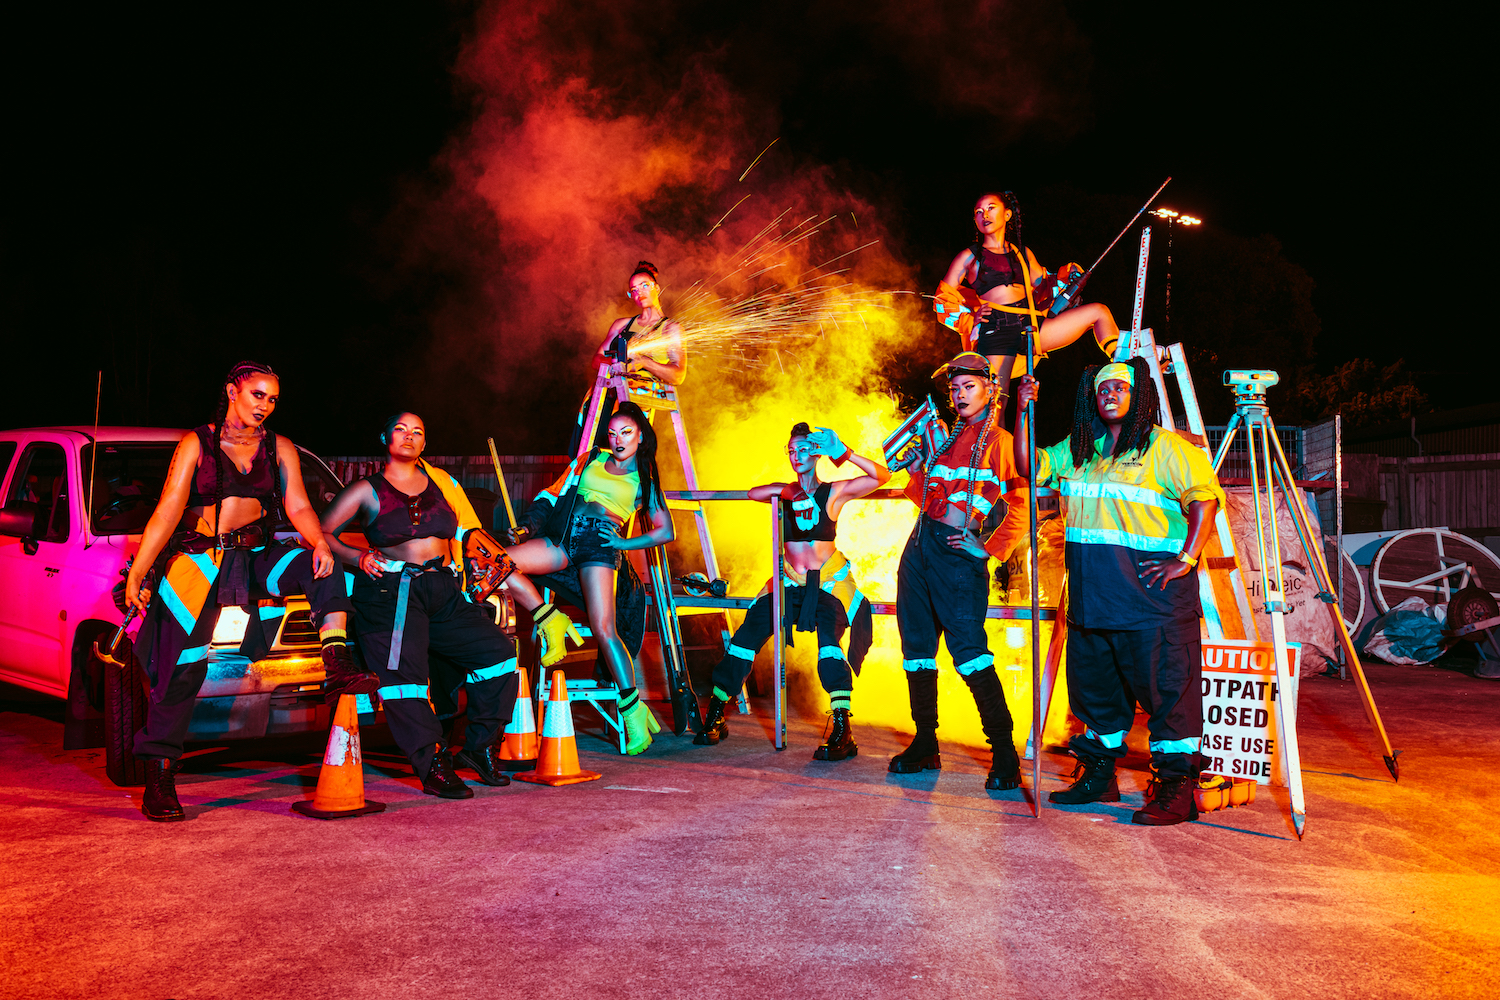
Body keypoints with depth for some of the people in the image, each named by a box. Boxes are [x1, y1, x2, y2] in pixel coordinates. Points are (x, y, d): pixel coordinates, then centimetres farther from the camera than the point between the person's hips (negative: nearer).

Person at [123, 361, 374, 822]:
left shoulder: (279, 448, 10)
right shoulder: (196, 443, 3)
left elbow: (298, 506, 0)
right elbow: (169, 509, -4)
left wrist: (320, 544, -21)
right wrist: (138, 572, -10)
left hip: (258, 555, 2)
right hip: (196, 558, -2)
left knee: (323, 570, -28)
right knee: (183, 667, -6)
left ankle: (338, 670, -40)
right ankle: (158, 781, 3)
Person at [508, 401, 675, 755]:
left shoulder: (645, 481, 15)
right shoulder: (590, 459, 21)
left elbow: (666, 532, 13)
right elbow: (553, 494, 20)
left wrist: (624, 543, 1)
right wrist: (528, 526, 4)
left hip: (600, 543, -4)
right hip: (563, 536, 4)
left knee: (603, 628, -21)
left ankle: (633, 710, -14)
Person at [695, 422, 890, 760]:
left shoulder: (834, 492, -3)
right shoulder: (786, 493, 8)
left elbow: (882, 477, -13)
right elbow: (754, 493, -10)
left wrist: (843, 453, -24)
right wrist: (785, 491, -25)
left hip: (829, 583, -4)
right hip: (791, 582, 4)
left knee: (829, 640, -28)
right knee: (748, 635, -8)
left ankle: (842, 732, -31)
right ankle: (714, 716, 6)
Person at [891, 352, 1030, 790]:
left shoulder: (1000, 441, -2)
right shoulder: (947, 438, 19)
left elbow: (1022, 506, -9)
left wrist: (989, 549, -12)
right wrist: (916, 466, 10)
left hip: (958, 552, -7)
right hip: (920, 546, 7)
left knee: (969, 652, -13)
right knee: (917, 647, 9)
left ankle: (1004, 753, -6)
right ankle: (925, 745, 19)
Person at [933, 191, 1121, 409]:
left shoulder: (1023, 253, 19)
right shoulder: (970, 256, 9)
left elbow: (1043, 286, 27)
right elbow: (943, 301, 8)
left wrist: (1066, 275, 10)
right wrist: (969, 320, -4)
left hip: (1030, 326, 4)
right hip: (996, 332, -4)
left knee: (1099, 311, -3)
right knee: (994, 407, -16)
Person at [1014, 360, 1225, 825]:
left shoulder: (1164, 447, -3)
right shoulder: (1077, 451, 17)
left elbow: (1204, 494, -11)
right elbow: (1030, 467, 18)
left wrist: (1186, 558, -21)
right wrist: (1024, 414, 6)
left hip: (1151, 591, -7)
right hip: (1091, 593, 7)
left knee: (1164, 686, -6)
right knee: (1093, 683, 14)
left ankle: (1176, 789, 0)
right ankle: (1098, 777, 27)